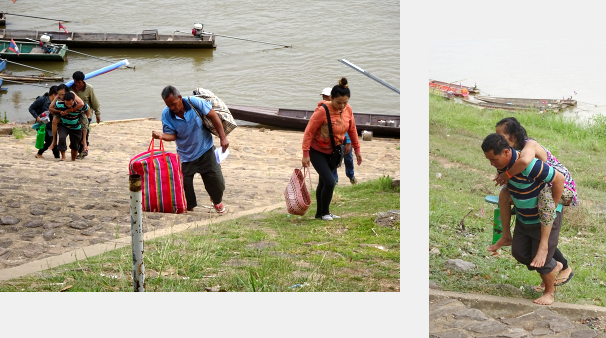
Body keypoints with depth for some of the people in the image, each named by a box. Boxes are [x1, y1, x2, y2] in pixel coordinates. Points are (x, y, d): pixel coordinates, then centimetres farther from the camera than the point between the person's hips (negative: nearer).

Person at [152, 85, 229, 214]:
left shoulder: (194, 102, -21)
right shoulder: (166, 114, -15)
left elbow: (213, 116, -13)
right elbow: (172, 135, -13)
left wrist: (223, 138, -12)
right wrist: (161, 136, -37)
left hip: (205, 150, -1)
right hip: (185, 154, 1)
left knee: (217, 182, 3)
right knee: (184, 183, -3)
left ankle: (217, 201, 35)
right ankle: (189, 208, 22)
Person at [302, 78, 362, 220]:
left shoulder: (348, 109, -8)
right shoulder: (322, 111, -26)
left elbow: (352, 130, 8)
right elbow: (309, 131, -20)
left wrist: (357, 150, 11)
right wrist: (305, 154, -20)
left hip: (332, 152, 6)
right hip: (317, 151, -6)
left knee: (323, 182, 17)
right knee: (330, 182, -14)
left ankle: (320, 213, 29)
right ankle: (324, 212, 8)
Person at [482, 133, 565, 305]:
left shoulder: (530, 166, -37)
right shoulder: (504, 164, -11)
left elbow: (559, 179, -26)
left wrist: (552, 207, -17)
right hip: (523, 218, 8)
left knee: (540, 259, -1)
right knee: (519, 252, 12)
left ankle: (549, 292, 26)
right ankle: (555, 266, 37)